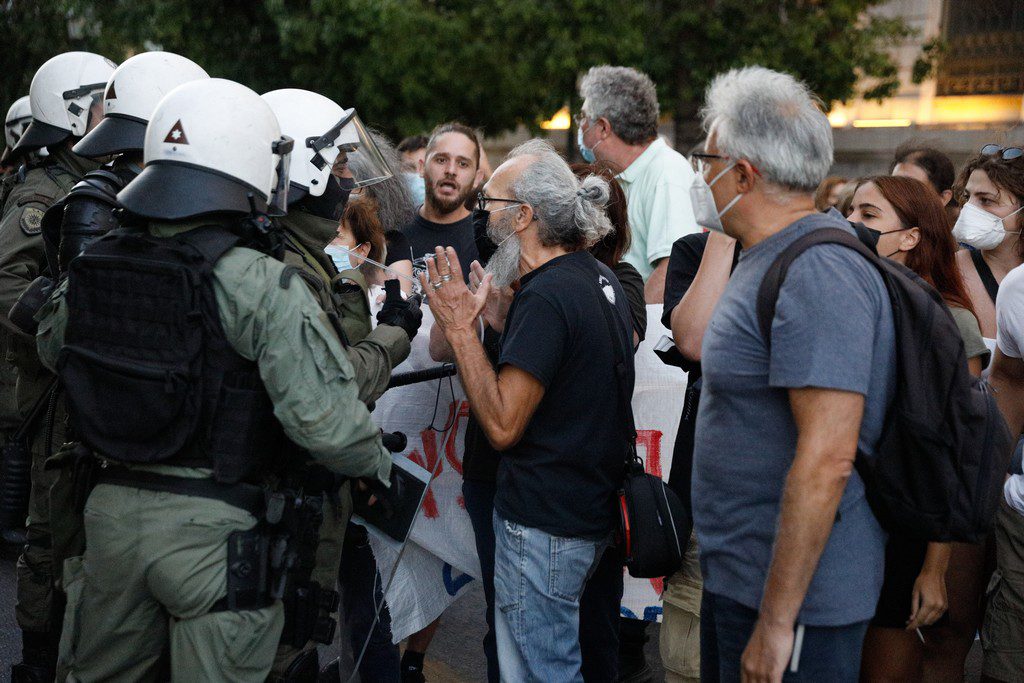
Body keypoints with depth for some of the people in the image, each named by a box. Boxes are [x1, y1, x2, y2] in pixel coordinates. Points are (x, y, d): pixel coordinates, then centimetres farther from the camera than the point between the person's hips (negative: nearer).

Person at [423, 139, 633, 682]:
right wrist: (489, 318, 14)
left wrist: (461, 329, -18)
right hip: (594, 509, 10)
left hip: (543, 524, -10)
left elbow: (502, 425, -22)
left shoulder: (545, 296, -21)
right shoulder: (600, 278, 10)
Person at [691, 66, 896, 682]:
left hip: (791, 590, -10)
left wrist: (777, 620, -27)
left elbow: (826, 460, -28)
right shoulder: (770, 260, 10)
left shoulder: (818, 276, -23)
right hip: (737, 575, 10)